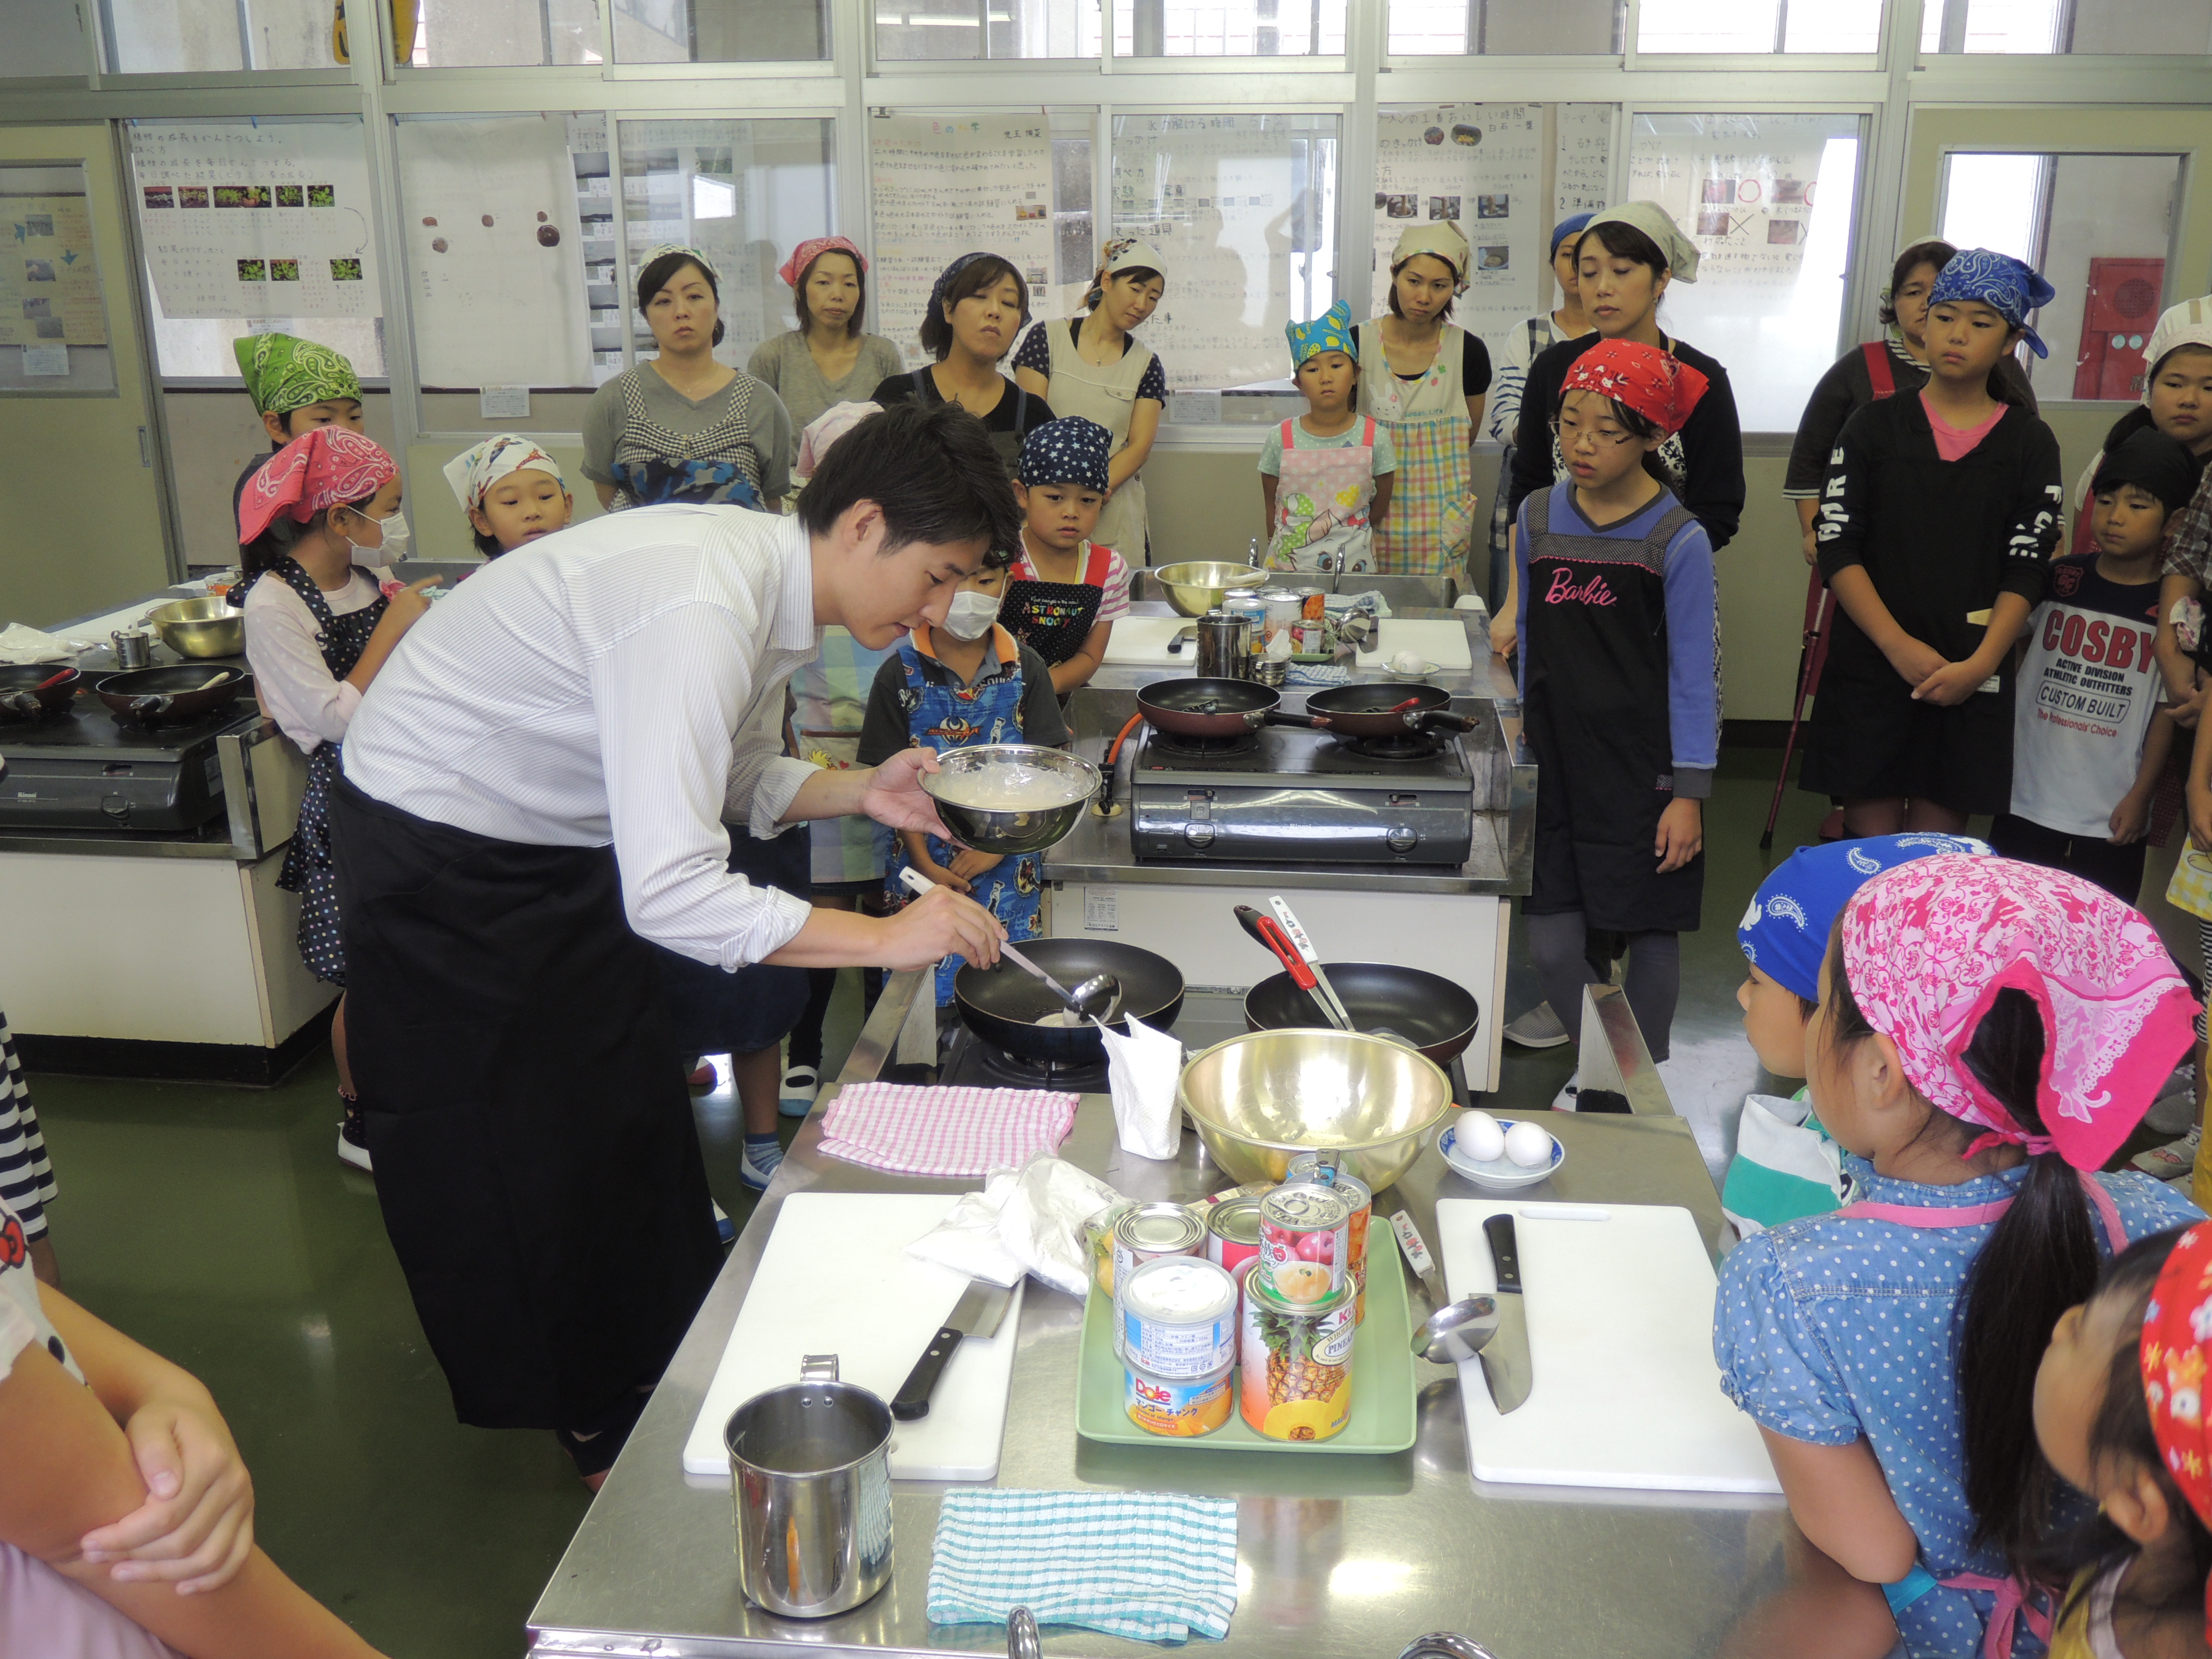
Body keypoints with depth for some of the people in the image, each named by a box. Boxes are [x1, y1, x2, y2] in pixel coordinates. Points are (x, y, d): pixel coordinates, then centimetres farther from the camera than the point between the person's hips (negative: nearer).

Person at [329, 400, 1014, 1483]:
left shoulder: (769, 583, -5)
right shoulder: (698, 611, -36)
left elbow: (734, 781, 8)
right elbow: (670, 896, -39)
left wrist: (859, 790, -10)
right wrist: (886, 937, -32)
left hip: (555, 845, 9)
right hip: (436, 856, -9)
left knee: (630, 1113, 16)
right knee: (515, 1159, 6)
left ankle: (667, 1373, 35)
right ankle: (603, 1430, 25)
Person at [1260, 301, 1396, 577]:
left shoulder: (1375, 439, -5)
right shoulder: (1281, 440, -4)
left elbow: (1378, 511, 5)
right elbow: (1271, 511, 4)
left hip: (1353, 567, 0)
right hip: (1288, 567, 0)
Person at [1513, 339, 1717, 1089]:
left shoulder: (1677, 540, -9)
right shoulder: (1539, 517, 3)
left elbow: (1693, 676, -7)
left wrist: (1689, 794, -9)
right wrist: (1528, 733, 13)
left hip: (1644, 772, -3)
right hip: (1561, 767, 4)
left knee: (1651, 930, 8)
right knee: (1549, 946, 2)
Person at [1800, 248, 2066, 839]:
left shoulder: (2029, 443, 6)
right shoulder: (1875, 425, 4)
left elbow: (2026, 569, 1)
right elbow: (1837, 547, -3)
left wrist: (1980, 664, -13)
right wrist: (1897, 645, -13)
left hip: (1968, 677, 1)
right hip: (1870, 664, -1)